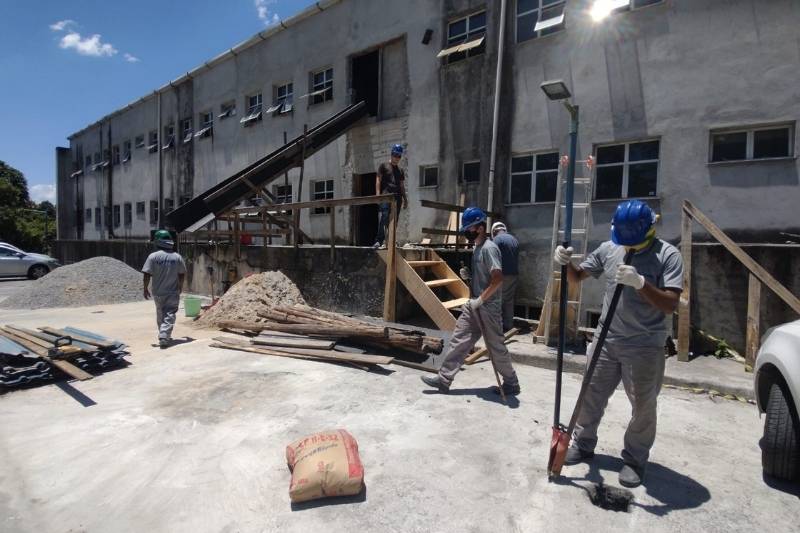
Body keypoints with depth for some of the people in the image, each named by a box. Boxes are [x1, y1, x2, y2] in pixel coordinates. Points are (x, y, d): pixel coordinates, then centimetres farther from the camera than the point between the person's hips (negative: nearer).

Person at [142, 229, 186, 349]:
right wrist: (180, 288, 16)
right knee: (169, 316, 0)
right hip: (173, 293, -1)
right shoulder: (177, 257, -4)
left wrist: (146, 289, 3)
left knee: (160, 315, 18)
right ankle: (164, 337, -13)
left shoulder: (153, 256, -8)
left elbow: (147, 275, -9)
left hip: (158, 293, 1)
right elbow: (181, 275, 2)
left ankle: (164, 336, 28)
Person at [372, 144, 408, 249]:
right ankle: (378, 241, -23)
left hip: (397, 197, 5)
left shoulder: (401, 170, 23)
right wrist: (378, 194, -9)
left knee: (395, 220, 1)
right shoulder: (384, 166, 10)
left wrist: (405, 199, 14)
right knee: (385, 217, -20)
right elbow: (378, 180, 3)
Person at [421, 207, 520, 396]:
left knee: (496, 347, 4)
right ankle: (444, 379, 13)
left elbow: (498, 278, -25)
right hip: (474, 306, 9)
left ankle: (512, 383, 23)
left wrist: (480, 299, -21)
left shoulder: (489, 248, -17)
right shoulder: (477, 248, 13)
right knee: (459, 340, 7)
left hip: (487, 308, -9)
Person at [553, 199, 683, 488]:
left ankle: (635, 459, 31)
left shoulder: (668, 255, -11)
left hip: (645, 347, -3)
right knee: (591, 395, 14)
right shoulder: (609, 248, 0)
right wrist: (566, 262, -13)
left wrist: (640, 283, -34)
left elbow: (670, 305, -19)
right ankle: (583, 444, 34)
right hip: (606, 340, 4)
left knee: (643, 407, 10)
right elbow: (577, 277, 8)